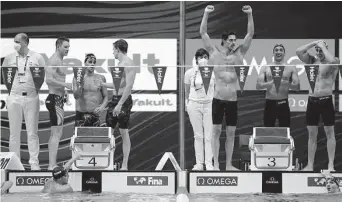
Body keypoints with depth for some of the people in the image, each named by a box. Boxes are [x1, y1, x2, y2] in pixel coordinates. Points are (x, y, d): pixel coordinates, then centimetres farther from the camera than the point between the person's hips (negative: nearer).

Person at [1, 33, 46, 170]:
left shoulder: (37, 58, 2)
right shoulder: (9, 58, 7)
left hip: (32, 97, -1)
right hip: (14, 97, 1)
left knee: (32, 132, 0)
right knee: (14, 132, 4)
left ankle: (34, 163, 4)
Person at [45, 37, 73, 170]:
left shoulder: (59, 61, 18)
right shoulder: (54, 60, -14)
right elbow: (49, 79, -25)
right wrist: (66, 85, -24)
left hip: (58, 99, 11)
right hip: (55, 99, -11)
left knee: (55, 134, 14)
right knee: (56, 133, -13)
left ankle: (52, 164, 19)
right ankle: (52, 165, -15)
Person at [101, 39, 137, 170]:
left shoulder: (129, 64, -12)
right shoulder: (119, 64, 17)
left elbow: (129, 86, -21)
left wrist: (120, 104, -25)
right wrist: (101, 84, 33)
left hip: (124, 100, -9)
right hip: (114, 99, 9)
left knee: (124, 132, -6)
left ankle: (125, 165, -3)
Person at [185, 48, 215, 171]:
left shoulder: (213, 72, -1)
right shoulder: (190, 73, 0)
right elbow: (187, 90, 12)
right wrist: (187, 103, 14)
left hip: (209, 104, -1)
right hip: (194, 105, 1)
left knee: (209, 136, -2)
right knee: (198, 135, 5)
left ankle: (209, 163, 2)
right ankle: (199, 163, 8)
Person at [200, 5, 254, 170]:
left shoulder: (239, 54, 5)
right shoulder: (214, 52, 1)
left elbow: (250, 34, 1)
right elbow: (203, 33, -3)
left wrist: (250, 15, -8)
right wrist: (206, 14, -12)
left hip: (233, 100, 2)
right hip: (218, 99, -2)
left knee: (231, 133, 4)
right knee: (216, 131, 1)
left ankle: (229, 164, 10)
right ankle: (216, 164, 5)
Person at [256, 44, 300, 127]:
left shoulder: (291, 68, 5)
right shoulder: (265, 68, 7)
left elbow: (297, 87, -1)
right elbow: (258, 86, 0)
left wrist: (286, 83, -21)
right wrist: (270, 83, -19)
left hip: (283, 104, -1)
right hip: (269, 104, 1)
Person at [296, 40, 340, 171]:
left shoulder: (334, 63, -4)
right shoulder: (312, 61, 10)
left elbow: (333, 61, -28)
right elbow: (299, 52, -1)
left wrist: (323, 46, -15)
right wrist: (314, 43, -1)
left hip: (326, 100, -4)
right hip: (312, 101, 5)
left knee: (330, 133, 1)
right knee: (312, 134, 7)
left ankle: (331, 165, 3)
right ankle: (310, 165, 10)